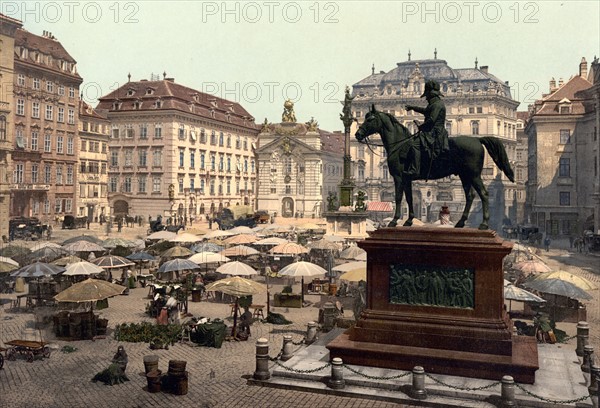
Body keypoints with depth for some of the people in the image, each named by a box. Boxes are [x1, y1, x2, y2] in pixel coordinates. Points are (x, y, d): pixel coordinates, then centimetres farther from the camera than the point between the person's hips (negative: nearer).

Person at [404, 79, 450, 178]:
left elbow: (431, 120, -23)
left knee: (415, 144, -26)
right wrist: (413, 107, 42)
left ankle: (414, 170, -33)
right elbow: (425, 111, 40)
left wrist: (421, 126, -9)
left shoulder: (437, 104, -14)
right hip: (433, 132, 12)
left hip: (435, 133, -12)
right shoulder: (433, 104, 20)